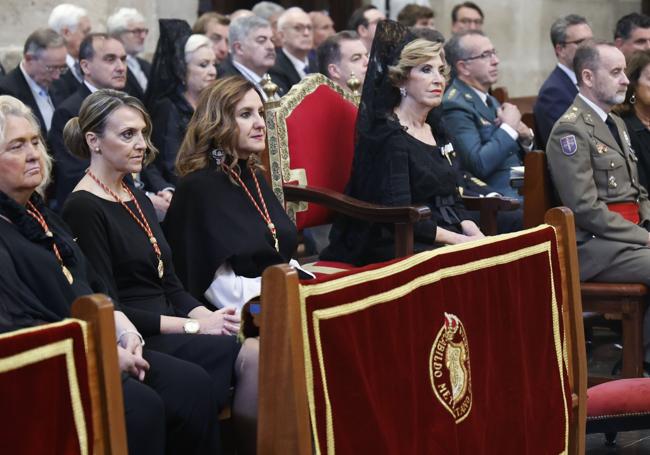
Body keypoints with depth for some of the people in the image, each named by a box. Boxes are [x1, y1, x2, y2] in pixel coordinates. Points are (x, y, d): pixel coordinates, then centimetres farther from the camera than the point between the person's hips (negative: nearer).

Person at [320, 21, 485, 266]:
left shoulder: (434, 128, 16)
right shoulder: (388, 135, -8)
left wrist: (474, 233, -2)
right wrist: (459, 240, -18)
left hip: (447, 239, 8)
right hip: (396, 245, -8)